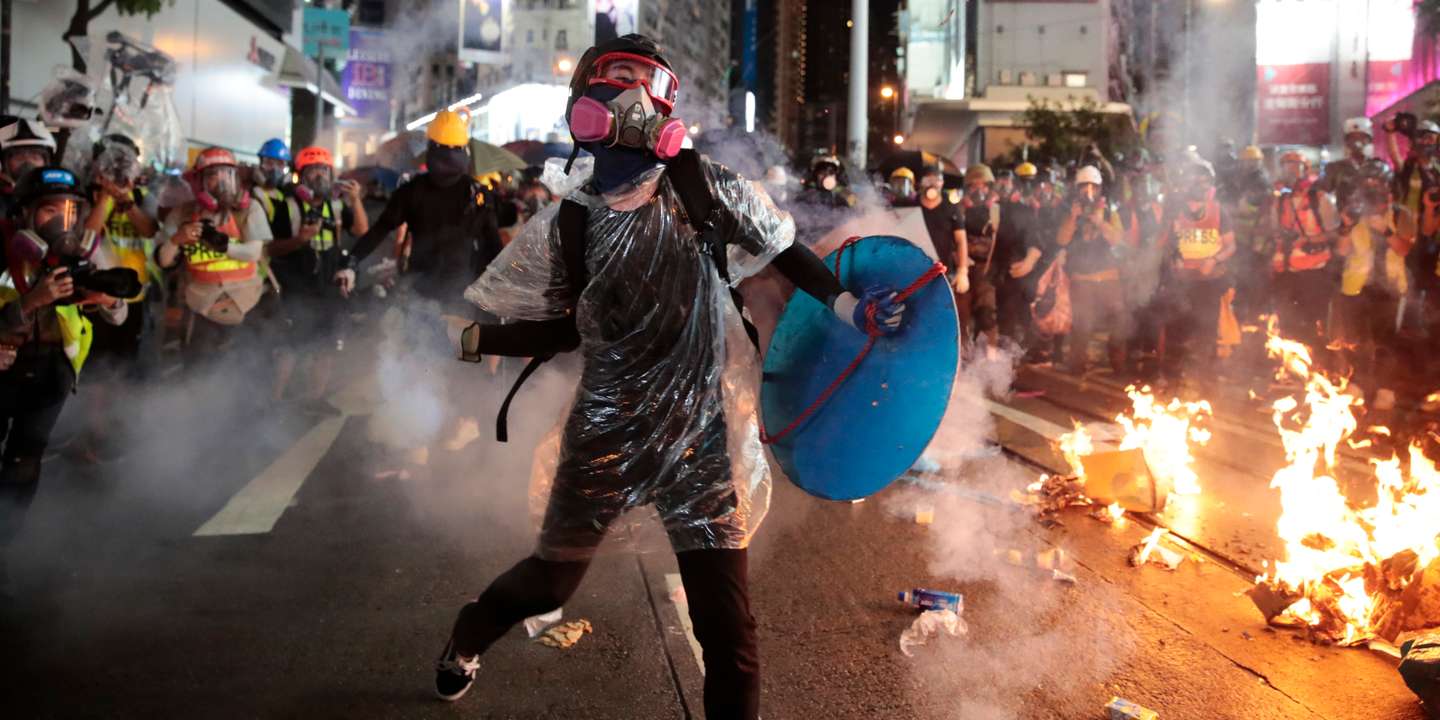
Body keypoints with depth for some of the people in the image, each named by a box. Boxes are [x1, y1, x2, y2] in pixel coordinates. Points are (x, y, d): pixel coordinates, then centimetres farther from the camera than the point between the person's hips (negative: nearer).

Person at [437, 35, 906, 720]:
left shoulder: (701, 186, -5)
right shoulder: (566, 227, -5)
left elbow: (782, 250, 7)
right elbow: (563, 327, 4)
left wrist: (848, 305, -2)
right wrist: (469, 340, -9)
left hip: (702, 439, 0)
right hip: (607, 436, 1)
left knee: (725, 624, -4)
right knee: (550, 582, 18)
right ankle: (468, 631, 52)